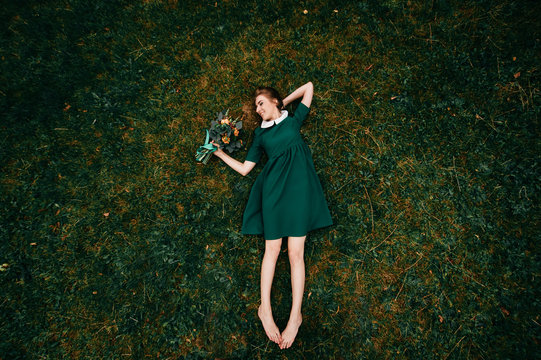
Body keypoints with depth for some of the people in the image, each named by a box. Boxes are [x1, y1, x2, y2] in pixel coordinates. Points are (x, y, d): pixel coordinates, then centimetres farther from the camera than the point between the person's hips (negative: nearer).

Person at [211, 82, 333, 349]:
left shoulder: (293, 120, 19)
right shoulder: (260, 133, 20)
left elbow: (308, 87, 25)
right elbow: (244, 168, 16)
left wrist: (282, 105, 24)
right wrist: (220, 153, 15)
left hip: (299, 182, -1)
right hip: (273, 185, 2)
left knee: (296, 251, -8)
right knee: (272, 248, -5)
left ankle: (295, 315, -5)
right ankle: (265, 308, 3)